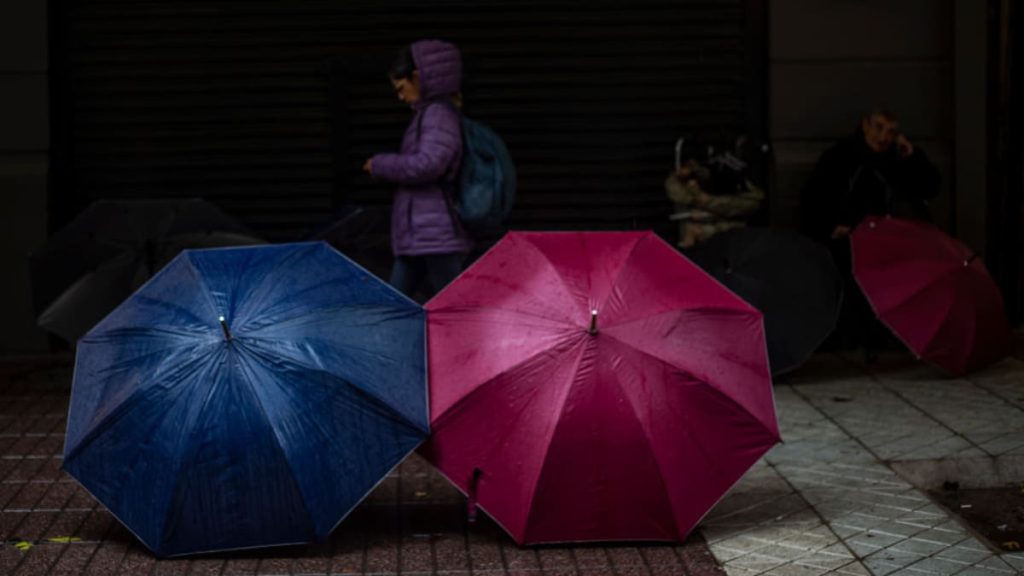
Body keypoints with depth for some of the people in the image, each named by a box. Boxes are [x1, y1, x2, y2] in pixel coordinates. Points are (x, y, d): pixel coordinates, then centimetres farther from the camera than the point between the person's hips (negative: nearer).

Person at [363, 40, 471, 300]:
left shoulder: (439, 115, -10)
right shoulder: (428, 115, 19)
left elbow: (427, 164, -23)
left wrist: (380, 165, -9)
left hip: (436, 232, -10)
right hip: (418, 234, 10)